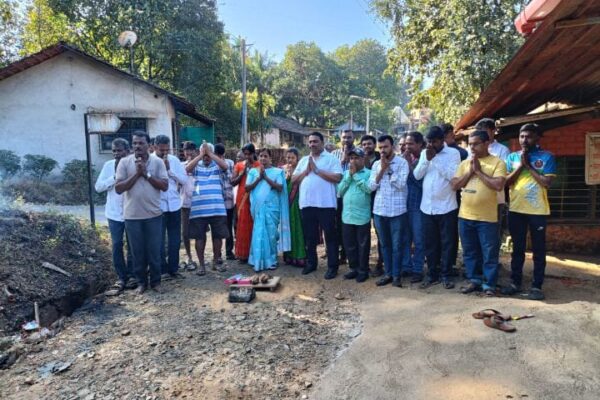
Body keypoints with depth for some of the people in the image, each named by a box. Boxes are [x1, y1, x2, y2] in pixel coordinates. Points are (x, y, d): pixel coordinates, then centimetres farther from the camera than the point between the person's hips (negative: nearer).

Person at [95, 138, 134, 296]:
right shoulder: (108, 165, 0)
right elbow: (98, 187, -5)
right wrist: (115, 176, -15)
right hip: (114, 213, 2)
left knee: (132, 246, 9)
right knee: (117, 246, 4)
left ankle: (131, 275, 24)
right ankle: (121, 278, 15)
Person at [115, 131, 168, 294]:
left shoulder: (158, 162, -1)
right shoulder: (124, 162, -1)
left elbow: (164, 186, -7)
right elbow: (118, 188, -7)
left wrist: (146, 174, -15)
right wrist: (136, 174, -15)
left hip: (153, 214, 0)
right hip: (132, 216, 1)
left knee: (154, 250, 8)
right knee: (137, 251, 10)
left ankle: (155, 281, 23)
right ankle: (141, 282, 25)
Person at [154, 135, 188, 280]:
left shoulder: (174, 160, 6)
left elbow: (184, 179, 0)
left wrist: (169, 169, -8)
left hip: (174, 205, 4)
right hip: (157, 206, -3)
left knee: (175, 240, 10)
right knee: (159, 240, 5)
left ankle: (174, 269, 23)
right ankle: (163, 270, 17)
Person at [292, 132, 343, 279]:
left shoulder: (331, 159, 0)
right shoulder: (303, 160, 16)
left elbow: (337, 178, -14)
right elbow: (293, 180, 11)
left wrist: (317, 170, -12)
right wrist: (306, 171, -6)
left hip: (326, 204, -5)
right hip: (306, 204, 5)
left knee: (330, 236, 3)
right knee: (309, 236, 14)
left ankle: (332, 266, 11)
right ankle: (311, 263, 27)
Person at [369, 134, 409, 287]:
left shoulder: (402, 162, -4)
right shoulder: (376, 164, 9)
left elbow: (401, 184, -16)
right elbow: (371, 186, 1)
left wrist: (388, 168, -12)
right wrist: (382, 169, -9)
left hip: (397, 210, -4)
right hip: (379, 210, 4)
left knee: (397, 245, 4)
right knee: (385, 244, 12)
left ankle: (396, 275, 16)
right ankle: (388, 273, 23)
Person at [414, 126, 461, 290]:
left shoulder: (453, 153, -5)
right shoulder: (424, 153, 9)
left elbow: (453, 175, -17)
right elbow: (417, 175, 2)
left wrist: (435, 159, -16)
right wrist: (427, 159, -10)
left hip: (446, 207, -4)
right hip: (427, 207, 4)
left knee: (447, 243, 6)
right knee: (430, 243, 10)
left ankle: (446, 275, 18)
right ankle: (432, 274, 22)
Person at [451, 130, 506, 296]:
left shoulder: (497, 163, -3)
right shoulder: (465, 163, 10)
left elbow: (499, 185, -17)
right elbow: (454, 185, 4)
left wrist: (479, 171, -12)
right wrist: (470, 172, -6)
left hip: (487, 218, -4)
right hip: (465, 216, 5)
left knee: (489, 253, 4)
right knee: (469, 252, 14)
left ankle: (489, 284, 17)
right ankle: (474, 280, 27)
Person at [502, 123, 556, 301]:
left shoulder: (547, 157, -1)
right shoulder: (512, 157, 7)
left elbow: (547, 183, -12)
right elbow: (507, 182, 0)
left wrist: (528, 165, -11)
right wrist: (521, 165, -9)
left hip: (538, 210, -2)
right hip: (516, 210, 3)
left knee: (538, 250, 5)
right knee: (517, 248, 11)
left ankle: (537, 286, 13)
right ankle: (515, 282, 20)